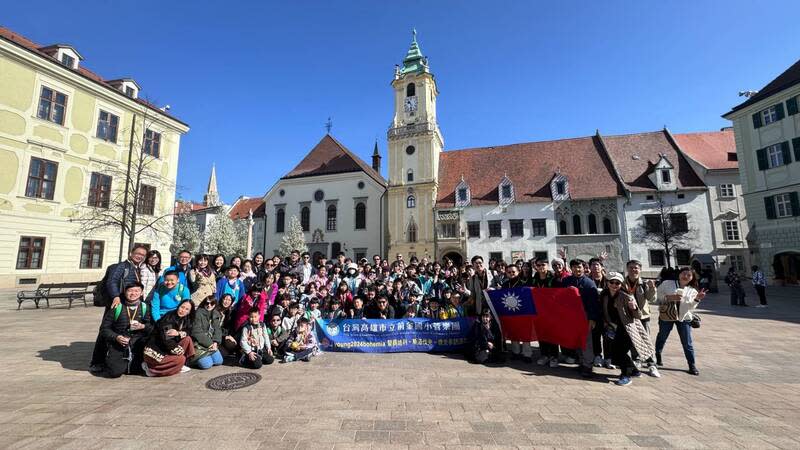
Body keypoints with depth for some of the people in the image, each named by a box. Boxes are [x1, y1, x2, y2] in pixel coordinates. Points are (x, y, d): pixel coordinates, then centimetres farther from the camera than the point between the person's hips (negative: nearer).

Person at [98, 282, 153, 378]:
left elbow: (153, 328, 4)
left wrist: (143, 326, -16)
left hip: (137, 344, 0)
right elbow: (104, 328, 6)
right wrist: (116, 337, -11)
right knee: (114, 372, -11)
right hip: (118, 343, 0)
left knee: (133, 370, -11)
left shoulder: (145, 308, 4)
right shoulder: (116, 307, 2)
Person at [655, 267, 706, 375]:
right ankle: (657, 357, 37)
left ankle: (692, 365, 18)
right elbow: (656, 297, -8)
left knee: (687, 343, 4)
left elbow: (690, 307, -7)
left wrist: (697, 299, -23)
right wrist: (669, 298, -21)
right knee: (662, 338, 16)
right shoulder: (667, 284, -4)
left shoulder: (692, 290, 3)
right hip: (666, 316, -1)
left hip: (684, 318, 1)